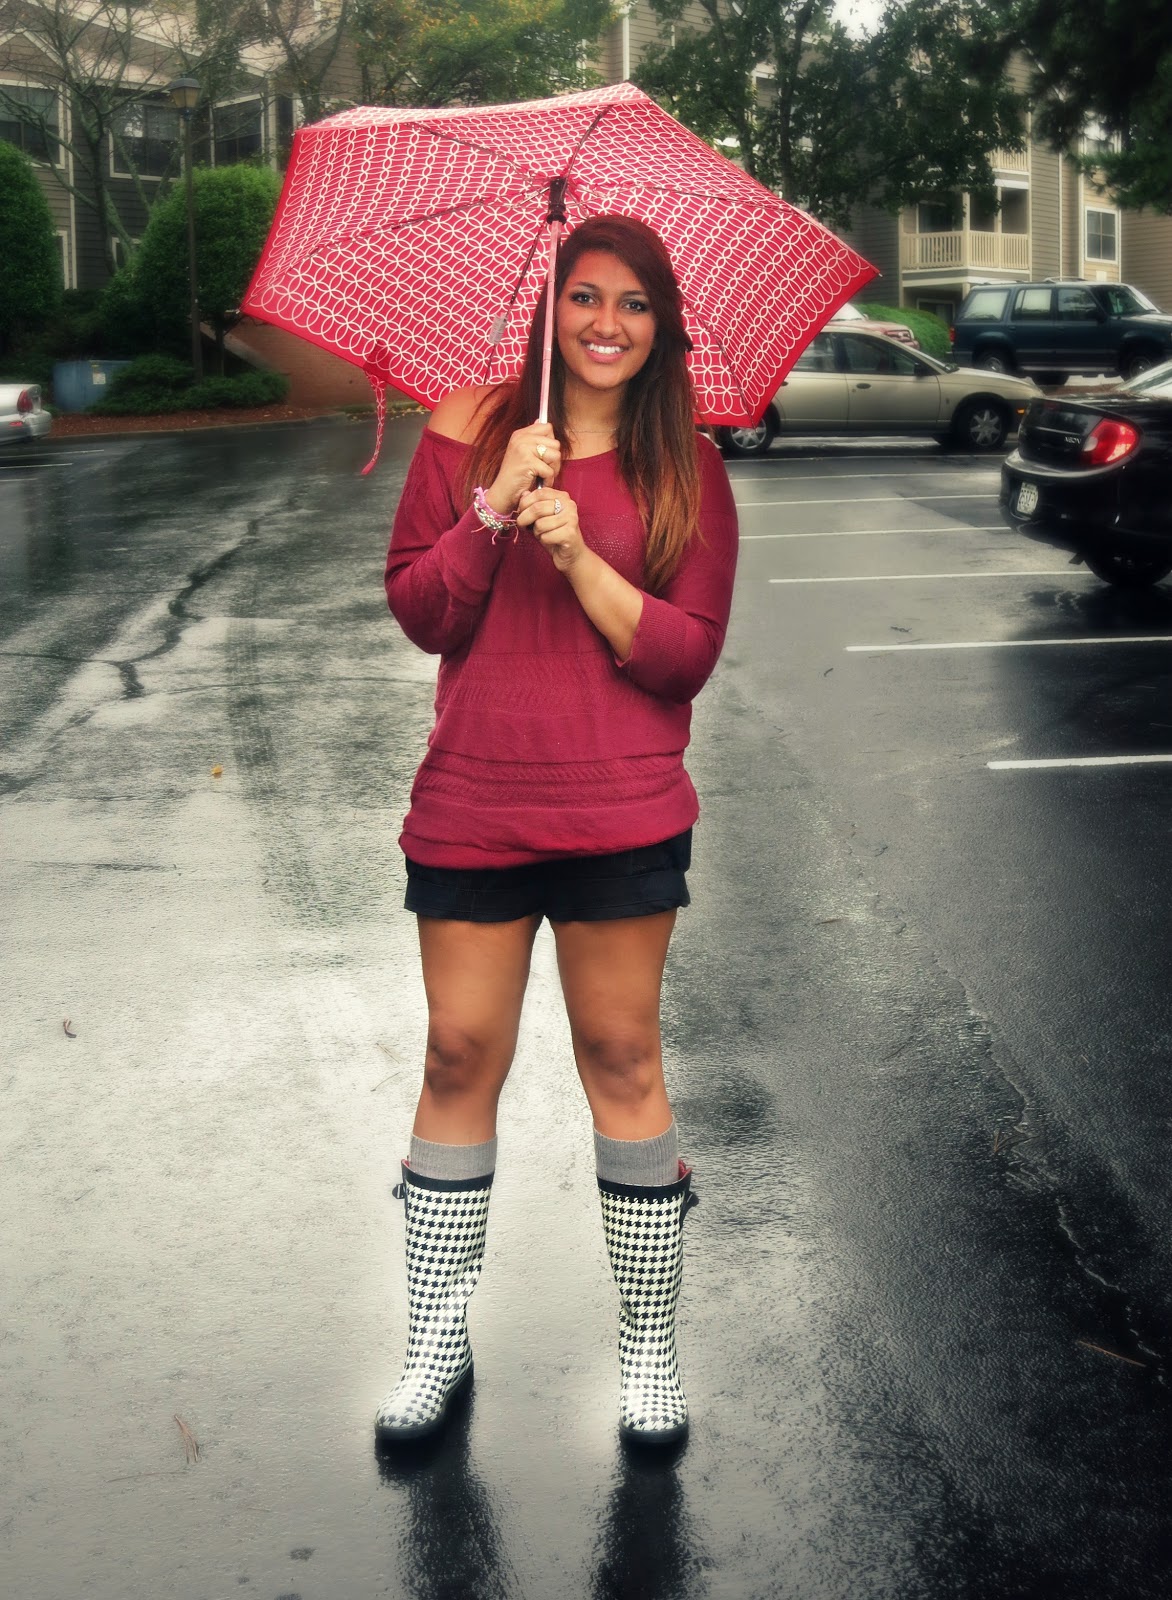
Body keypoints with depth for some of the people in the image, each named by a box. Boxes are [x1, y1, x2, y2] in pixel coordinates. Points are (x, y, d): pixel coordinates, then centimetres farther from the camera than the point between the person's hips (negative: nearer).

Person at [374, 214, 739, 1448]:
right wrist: (496, 507, -13)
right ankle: (437, 1340, 20)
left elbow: (690, 652, -3)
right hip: (471, 803, 1)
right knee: (460, 1056, 6)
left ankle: (649, 1344, 19)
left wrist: (582, 558, -15)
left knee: (621, 1057, 5)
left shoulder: (684, 467, 4)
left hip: (622, 811, -1)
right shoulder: (468, 434, 6)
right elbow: (416, 611, 0)